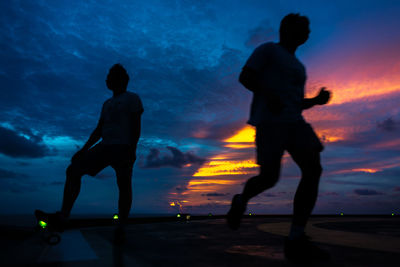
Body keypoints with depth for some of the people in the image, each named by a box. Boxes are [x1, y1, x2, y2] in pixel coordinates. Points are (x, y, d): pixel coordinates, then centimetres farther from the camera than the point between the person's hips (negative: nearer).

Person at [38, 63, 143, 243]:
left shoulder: (132, 98, 5)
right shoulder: (107, 104, 25)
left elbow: (136, 125, -7)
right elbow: (99, 130, 22)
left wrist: (132, 149, -20)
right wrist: (84, 149, 13)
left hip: (123, 148, -6)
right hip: (105, 146, 7)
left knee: (124, 186, -9)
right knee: (73, 170, -10)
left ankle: (120, 228, 0)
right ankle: (63, 216, -15)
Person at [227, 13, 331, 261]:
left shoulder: (298, 67, 30)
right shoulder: (268, 49, 9)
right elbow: (245, 77, -3)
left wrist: (317, 100, 10)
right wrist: (269, 95, -18)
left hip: (293, 122, 7)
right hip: (269, 120, -7)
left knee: (313, 170, -14)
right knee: (270, 178, -15)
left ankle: (296, 240, -14)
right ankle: (241, 201, 18)